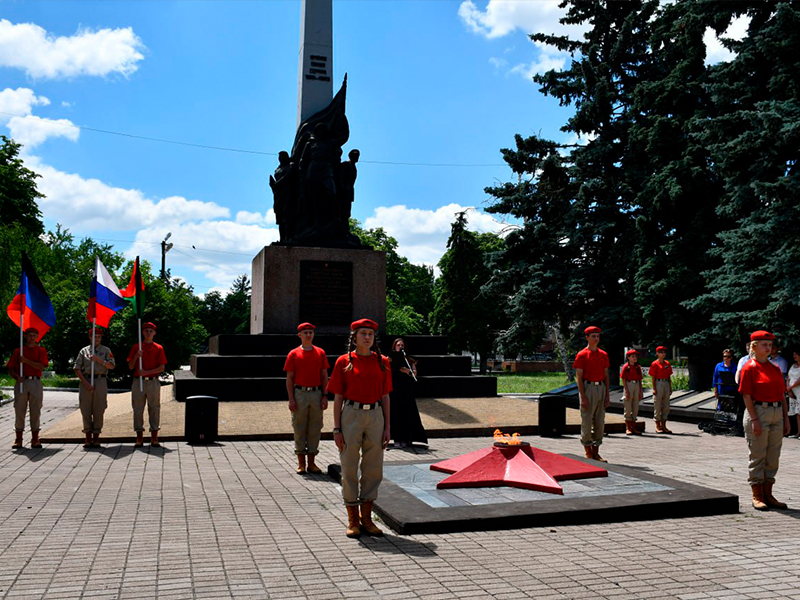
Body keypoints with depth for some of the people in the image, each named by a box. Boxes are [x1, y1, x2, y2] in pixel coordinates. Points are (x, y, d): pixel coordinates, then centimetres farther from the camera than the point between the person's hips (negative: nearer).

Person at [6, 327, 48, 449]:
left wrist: (26, 361, -15)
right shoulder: (18, 351, 12)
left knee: (36, 411, 1)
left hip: (36, 383, 0)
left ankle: (35, 439, 6)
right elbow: (10, 369, 8)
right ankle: (18, 439, 6)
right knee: (19, 410, 0)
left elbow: (41, 366, -6)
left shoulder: (41, 351, 10)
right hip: (21, 383, 1)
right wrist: (17, 376, -11)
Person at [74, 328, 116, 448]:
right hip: (86, 381, 1)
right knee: (86, 411, 0)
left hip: (100, 381, -1)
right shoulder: (83, 351, 11)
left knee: (99, 411, 0)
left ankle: (96, 437, 6)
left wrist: (99, 360, -13)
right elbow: (77, 368, 4)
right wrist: (85, 383, -7)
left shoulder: (106, 350, 10)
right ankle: (88, 437, 7)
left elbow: (112, 365, -1)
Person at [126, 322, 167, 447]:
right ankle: (139, 438, 9)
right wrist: (136, 356, -11)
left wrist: (146, 372, -13)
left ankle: (154, 437, 5)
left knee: (154, 409, 0)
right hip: (138, 381, 1)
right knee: (138, 409, 2)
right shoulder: (136, 347, 11)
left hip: (153, 381, -1)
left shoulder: (159, 348, 7)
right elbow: (130, 366, 6)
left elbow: (162, 367, -1)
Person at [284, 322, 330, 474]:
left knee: (315, 428, 5)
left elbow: (324, 376, 9)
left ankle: (312, 462, 14)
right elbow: (289, 378, 1)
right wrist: (291, 399, -6)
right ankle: (301, 463, 12)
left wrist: (325, 396, 1)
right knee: (299, 428, 3)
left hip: (316, 394, 2)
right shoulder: (294, 354, 2)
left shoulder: (320, 353, 8)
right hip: (299, 394, -2)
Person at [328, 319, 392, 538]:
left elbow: (385, 396, 9)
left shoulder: (382, 362, 7)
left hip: (375, 416, 3)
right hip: (351, 415, -3)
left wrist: (387, 427, 5)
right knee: (349, 468, 3)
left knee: (373, 468, 8)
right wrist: (336, 429, -4)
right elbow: (338, 398, 0)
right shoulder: (344, 362, 0)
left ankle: (367, 518, 21)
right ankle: (352, 520, 16)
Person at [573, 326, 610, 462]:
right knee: (587, 420, -2)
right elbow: (579, 377, -7)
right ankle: (588, 453, 7)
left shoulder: (603, 355, 12)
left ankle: (596, 452, 17)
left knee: (600, 421, 8)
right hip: (588, 388, -6)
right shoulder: (582, 355, -4)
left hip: (601, 388, 6)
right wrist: (583, 397, -14)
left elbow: (606, 376, 14)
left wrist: (607, 396, 7)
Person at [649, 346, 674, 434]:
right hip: (658, 384, -6)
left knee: (666, 406, 8)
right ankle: (657, 426, 5)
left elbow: (669, 376, 15)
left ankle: (663, 425, 16)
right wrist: (654, 388, -12)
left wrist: (670, 388, 12)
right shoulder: (655, 364, -4)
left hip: (666, 384, 6)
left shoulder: (667, 363, 12)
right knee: (657, 405, -1)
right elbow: (653, 377, -6)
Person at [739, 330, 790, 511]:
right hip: (759, 413, -7)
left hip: (777, 414, 7)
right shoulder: (749, 368, -7)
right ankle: (757, 496, 9)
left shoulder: (775, 369, 13)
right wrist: (754, 420, -17)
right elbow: (747, 396, -11)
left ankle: (768, 494, 21)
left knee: (773, 457, 11)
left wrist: (786, 418, 10)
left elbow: (782, 394, 15)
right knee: (758, 456, 0)